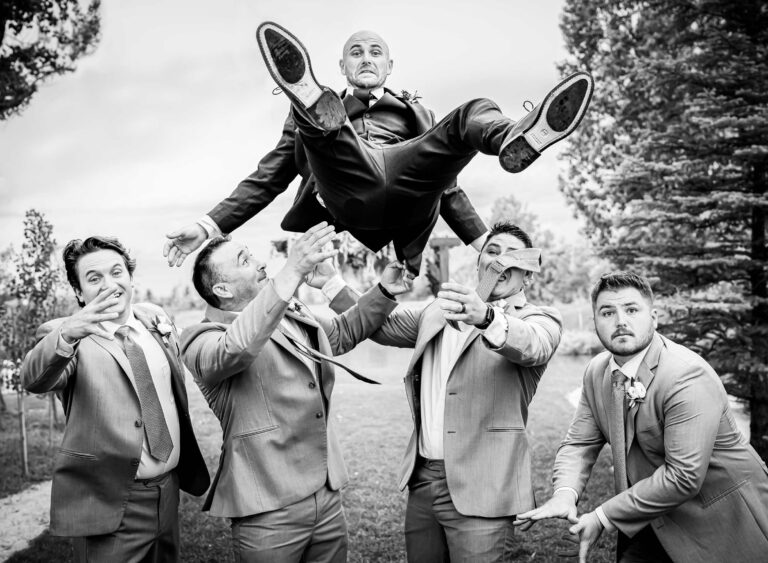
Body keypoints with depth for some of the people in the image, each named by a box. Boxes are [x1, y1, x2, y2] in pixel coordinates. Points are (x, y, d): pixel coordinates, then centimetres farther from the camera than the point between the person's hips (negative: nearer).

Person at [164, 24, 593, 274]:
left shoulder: (413, 111, 35)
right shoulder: (330, 108, 31)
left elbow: (446, 184, 31)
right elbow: (268, 178, 26)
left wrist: (485, 244, 18)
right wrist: (211, 226, 13)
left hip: (407, 205, 1)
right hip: (346, 199, -1)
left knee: (475, 115, -16)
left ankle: (518, 140, -48)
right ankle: (311, 102, -56)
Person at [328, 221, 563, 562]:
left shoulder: (540, 319, -3)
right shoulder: (438, 312, 13)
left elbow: (531, 345, -25)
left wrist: (486, 316, -45)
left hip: (478, 491, -5)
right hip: (422, 481, 5)